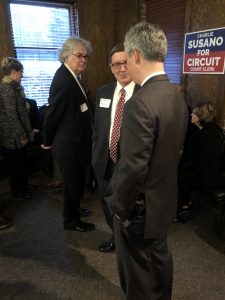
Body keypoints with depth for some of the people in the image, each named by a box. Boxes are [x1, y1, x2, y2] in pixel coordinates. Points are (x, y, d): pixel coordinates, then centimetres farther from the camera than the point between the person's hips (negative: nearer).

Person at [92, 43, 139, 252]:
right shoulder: (103, 92, 4)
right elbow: (97, 127, 10)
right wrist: (96, 156, 8)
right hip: (106, 163, 5)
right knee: (109, 207, 23)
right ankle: (116, 237, 51)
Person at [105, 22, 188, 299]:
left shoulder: (140, 103, -27)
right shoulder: (177, 96, 1)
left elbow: (132, 168, -25)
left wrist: (119, 206, -10)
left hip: (140, 207, -8)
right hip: (166, 200, 8)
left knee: (137, 273, 15)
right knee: (159, 257, 28)